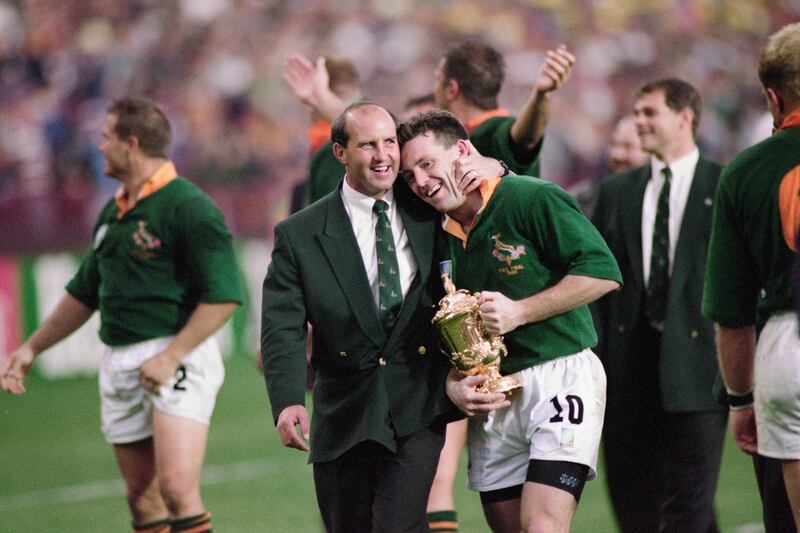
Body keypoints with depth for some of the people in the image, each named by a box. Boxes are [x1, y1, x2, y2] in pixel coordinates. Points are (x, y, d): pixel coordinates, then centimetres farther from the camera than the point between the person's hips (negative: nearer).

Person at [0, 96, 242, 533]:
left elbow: (222, 296, -16)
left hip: (179, 356, -8)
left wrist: (171, 357, -21)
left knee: (177, 488, -20)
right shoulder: (113, 213, 17)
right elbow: (84, 292, 28)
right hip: (119, 363, 8)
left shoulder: (188, 207, -10)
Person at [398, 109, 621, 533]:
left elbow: (603, 272, -13)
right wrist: (453, 384, -2)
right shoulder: (443, 239, 13)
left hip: (560, 376, -7)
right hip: (491, 398, 7)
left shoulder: (534, 199, -8)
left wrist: (519, 312, -16)